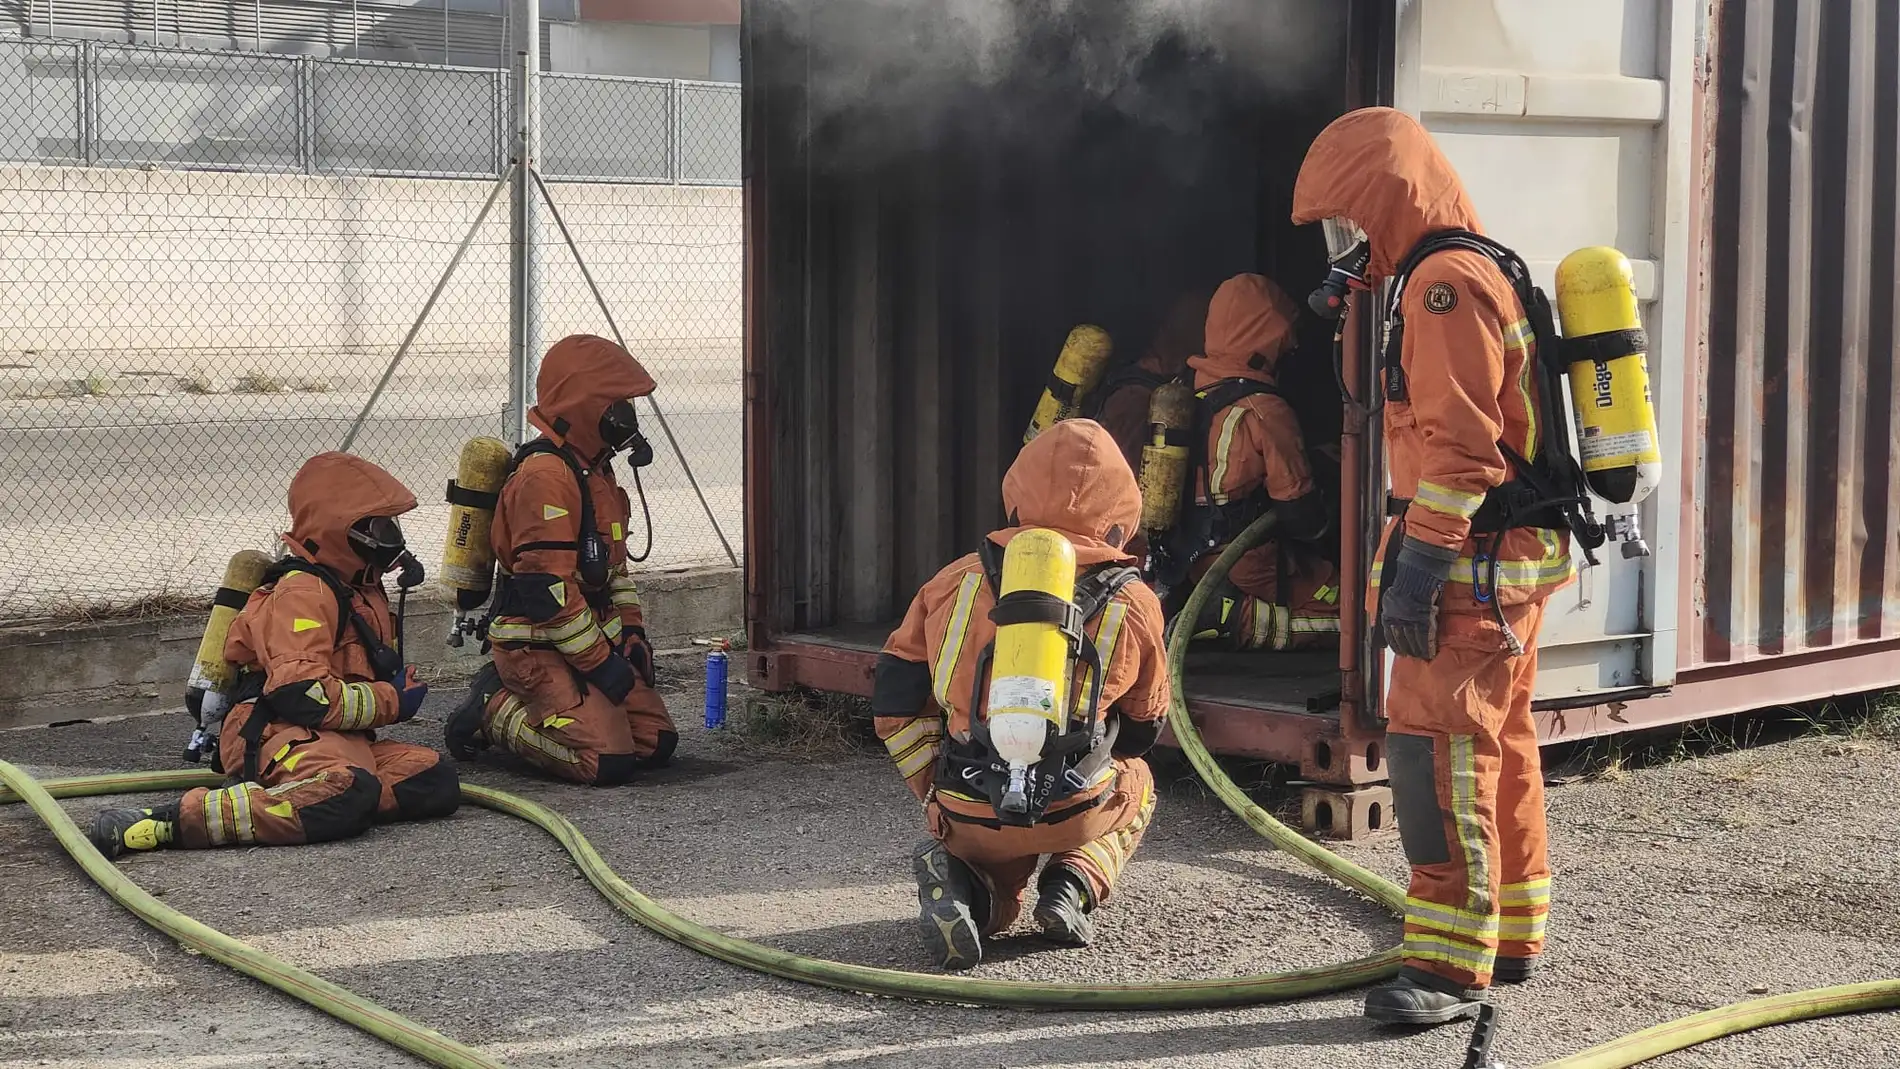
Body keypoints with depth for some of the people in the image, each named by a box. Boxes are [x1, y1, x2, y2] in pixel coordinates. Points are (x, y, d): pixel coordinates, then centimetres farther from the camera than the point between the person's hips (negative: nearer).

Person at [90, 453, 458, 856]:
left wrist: (399, 686, 15)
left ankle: (270, 796, -18)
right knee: (346, 799, -40)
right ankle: (165, 821, -38)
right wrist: (390, 701, -11)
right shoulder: (302, 591, -10)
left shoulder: (363, 589, 23)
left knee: (438, 784, -14)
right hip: (278, 734, -10)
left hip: (339, 738, 10)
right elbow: (300, 692, -22)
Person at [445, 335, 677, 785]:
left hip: (593, 640, 10)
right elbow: (547, 588, -24)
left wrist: (632, 633, 12)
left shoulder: (596, 471, 15)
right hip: (538, 649, -10)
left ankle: (515, 695, 14)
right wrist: (599, 662, -18)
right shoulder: (545, 477, -19)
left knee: (657, 744, 3)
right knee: (608, 761, -21)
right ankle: (494, 711, 0)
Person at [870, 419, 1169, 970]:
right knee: (1135, 781, 34)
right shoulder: (1133, 604, 3)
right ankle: (1075, 882, 6)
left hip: (965, 814, 1)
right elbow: (1141, 731, 16)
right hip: (1072, 815, -1)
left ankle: (958, 879, -3)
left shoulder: (956, 582, 5)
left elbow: (895, 704, 7)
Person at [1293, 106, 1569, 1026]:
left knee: (1435, 746, -12)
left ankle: (1449, 962, -11)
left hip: (1474, 563, -11)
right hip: (1512, 558, 11)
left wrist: (1418, 566, -22)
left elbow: (1458, 447, -23)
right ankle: (1512, 936, 27)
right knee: (1496, 746, 17)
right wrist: (1423, 557, 24)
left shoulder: (1445, 285, -16)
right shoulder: (1484, 274, 18)